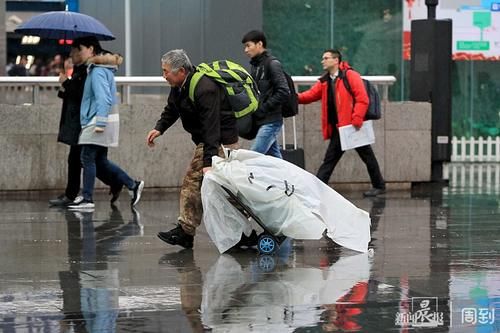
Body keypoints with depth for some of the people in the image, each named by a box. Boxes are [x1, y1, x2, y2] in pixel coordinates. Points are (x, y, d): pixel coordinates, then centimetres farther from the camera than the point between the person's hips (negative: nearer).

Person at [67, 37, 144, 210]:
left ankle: (87, 199, -5)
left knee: (88, 158, -7)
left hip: (99, 119, -10)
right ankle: (133, 185, 15)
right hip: (95, 121, 10)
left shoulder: (98, 71, -14)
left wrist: (100, 123, -24)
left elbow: (103, 98, -22)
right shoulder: (99, 69, 16)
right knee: (100, 160, 13)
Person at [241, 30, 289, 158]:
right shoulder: (255, 65, 16)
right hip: (261, 122, 8)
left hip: (270, 122, -8)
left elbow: (283, 92, -16)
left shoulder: (272, 64, -8)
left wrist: (263, 108, -15)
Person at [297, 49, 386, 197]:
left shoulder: (350, 76, -10)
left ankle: (379, 186, 15)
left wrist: (357, 119, -22)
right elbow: (311, 95, 6)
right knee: (330, 158, 8)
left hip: (354, 127, -7)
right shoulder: (324, 82, 12)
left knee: (367, 157, 4)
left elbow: (362, 99, -16)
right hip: (338, 128, 7)